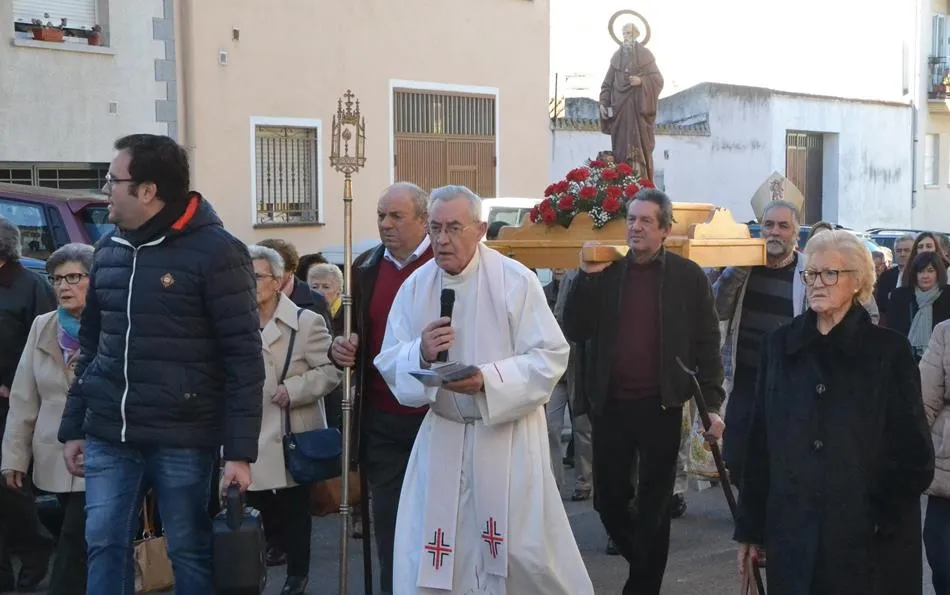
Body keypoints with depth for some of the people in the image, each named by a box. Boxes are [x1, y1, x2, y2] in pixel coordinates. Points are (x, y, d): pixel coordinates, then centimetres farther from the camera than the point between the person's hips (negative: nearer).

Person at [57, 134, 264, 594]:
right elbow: (90, 344, 17)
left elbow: (243, 357, -11)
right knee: (104, 546, 7)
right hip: (108, 436, 6)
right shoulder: (108, 248, 11)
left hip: (182, 439, -5)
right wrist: (73, 427, 14)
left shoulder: (216, 252, -10)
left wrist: (240, 450, -14)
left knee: (190, 552, 6)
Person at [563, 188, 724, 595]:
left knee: (654, 505, 7)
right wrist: (587, 277, -10)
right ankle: (641, 560, 37)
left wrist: (712, 404, -8)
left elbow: (707, 344, -2)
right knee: (608, 499, 11)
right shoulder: (607, 272, 5)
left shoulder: (688, 277, -2)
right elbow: (574, 332, -1)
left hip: (661, 407, -3)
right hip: (610, 405, 3)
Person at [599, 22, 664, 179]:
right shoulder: (617, 56, 13)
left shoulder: (645, 55, 3)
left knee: (638, 142, -9)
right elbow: (608, 82, 12)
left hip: (638, 106, -3)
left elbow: (658, 79, -1)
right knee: (621, 144, -2)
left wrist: (641, 81, -17)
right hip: (620, 107, 3)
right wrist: (603, 102, 2)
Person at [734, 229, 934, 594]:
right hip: (791, 535, 2)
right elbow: (760, 444, 5)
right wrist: (750, 527, 5)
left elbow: (915, 455, -2)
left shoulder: (889, 351, -4)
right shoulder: (780, 345, 4)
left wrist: (883, 516, -9)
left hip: (867, 541, -2)